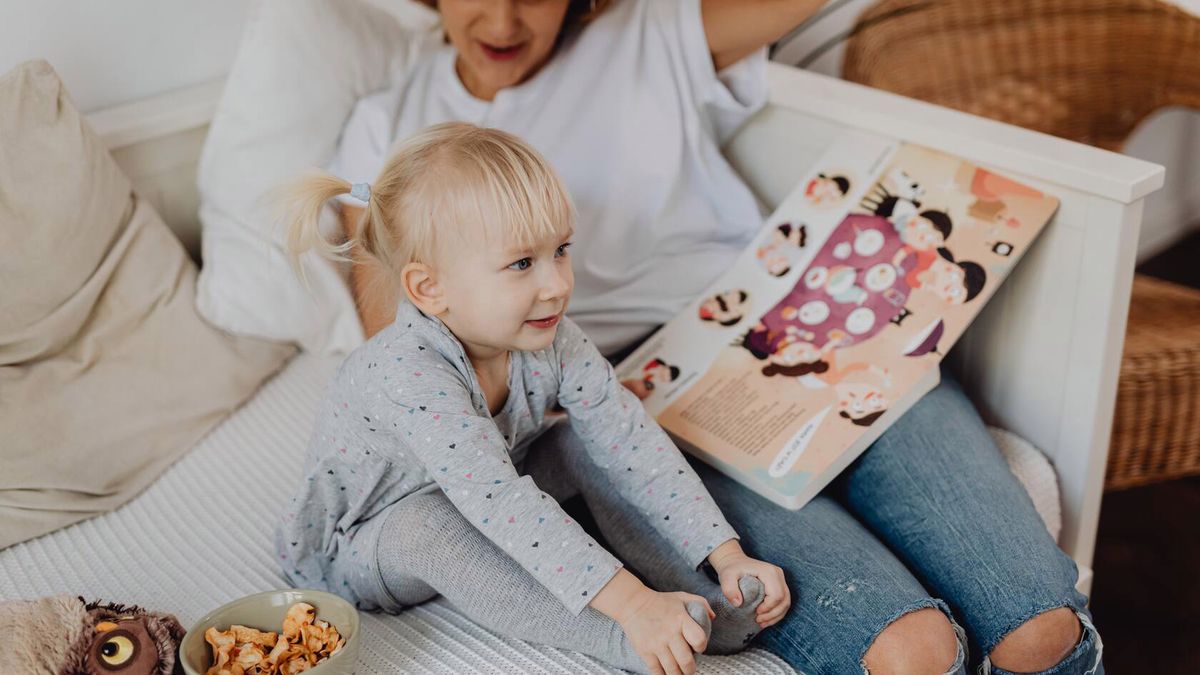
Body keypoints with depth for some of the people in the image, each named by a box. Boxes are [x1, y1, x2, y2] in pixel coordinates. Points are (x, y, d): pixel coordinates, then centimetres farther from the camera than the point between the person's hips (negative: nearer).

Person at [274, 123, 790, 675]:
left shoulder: (551, 340, -17)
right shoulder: (407, 373, -37)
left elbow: (634, 443, -17)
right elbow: (499, 501, -45)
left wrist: (728, 554, -24)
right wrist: (627, 603, -51)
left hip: (482, 519, 6)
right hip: (365, 544, -6)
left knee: (584, 447, -11)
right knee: (426, 526, -37)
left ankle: (688, 591, -16)